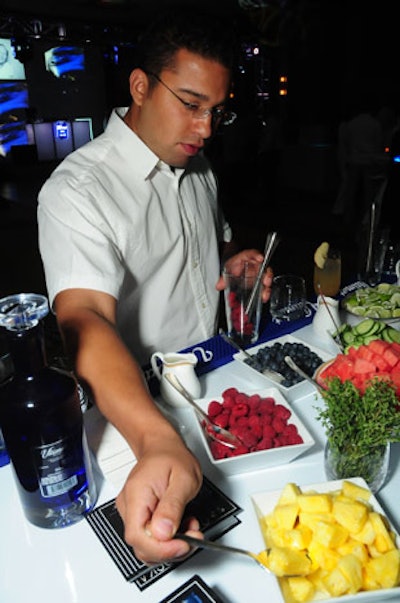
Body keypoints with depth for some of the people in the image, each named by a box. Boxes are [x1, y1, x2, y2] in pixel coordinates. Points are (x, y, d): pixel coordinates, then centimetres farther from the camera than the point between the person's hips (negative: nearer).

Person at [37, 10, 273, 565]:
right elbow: (84, 319, -37)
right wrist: (157, 443, -54)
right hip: (134, 410, -6)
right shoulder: (76, 190, -23)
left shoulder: (198, 165, 3)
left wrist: (233, 261, -6)